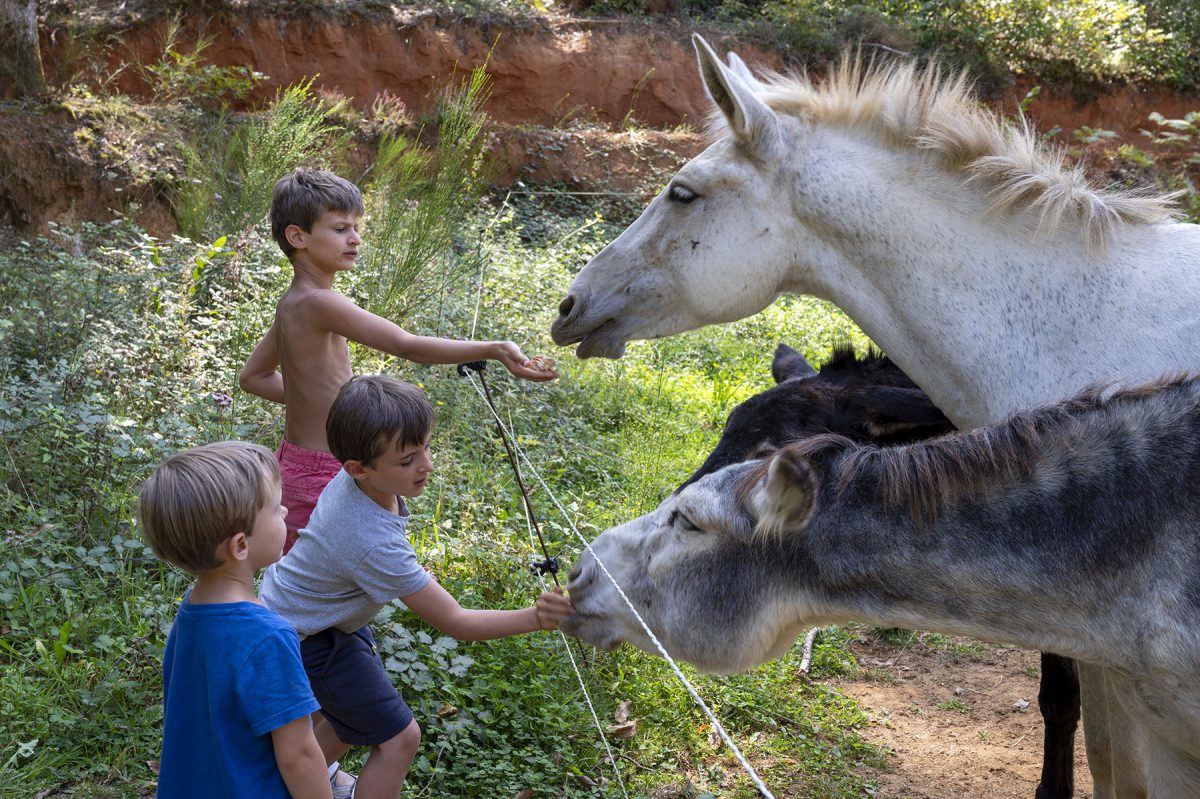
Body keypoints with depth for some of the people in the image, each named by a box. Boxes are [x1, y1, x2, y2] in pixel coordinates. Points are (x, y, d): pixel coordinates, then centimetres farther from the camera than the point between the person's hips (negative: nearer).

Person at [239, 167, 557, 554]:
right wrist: (494, 349, -35)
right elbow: (408, 345, -31)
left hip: (297, 461, 10)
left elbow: (253, 376, 19)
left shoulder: (292, 302, 7)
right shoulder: (319, 302, -24)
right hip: (320, 475, -10)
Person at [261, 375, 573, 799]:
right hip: (305, 641, -9)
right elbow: (455, 622, -34)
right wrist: (535, 618, -41)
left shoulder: (352, 476, -16)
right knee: (399, 737, -4)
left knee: (363, 702, 26)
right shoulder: (376, 545, -39)